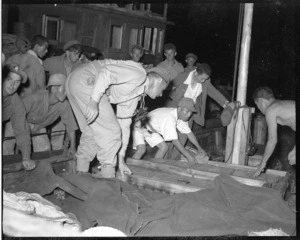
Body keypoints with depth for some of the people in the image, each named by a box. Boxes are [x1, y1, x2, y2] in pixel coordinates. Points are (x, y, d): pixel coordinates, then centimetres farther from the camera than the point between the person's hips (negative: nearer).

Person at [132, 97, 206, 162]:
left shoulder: (181, 116, -12)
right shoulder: (170, 118, -39)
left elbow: (189, 133, 1)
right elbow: (175, 141, -38)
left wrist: (199, 147, -1)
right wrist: (188, 156, -36)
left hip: (151, 131, 9)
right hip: (140, 127, -8)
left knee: (164, 147, -3)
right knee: (142, 149, -27)